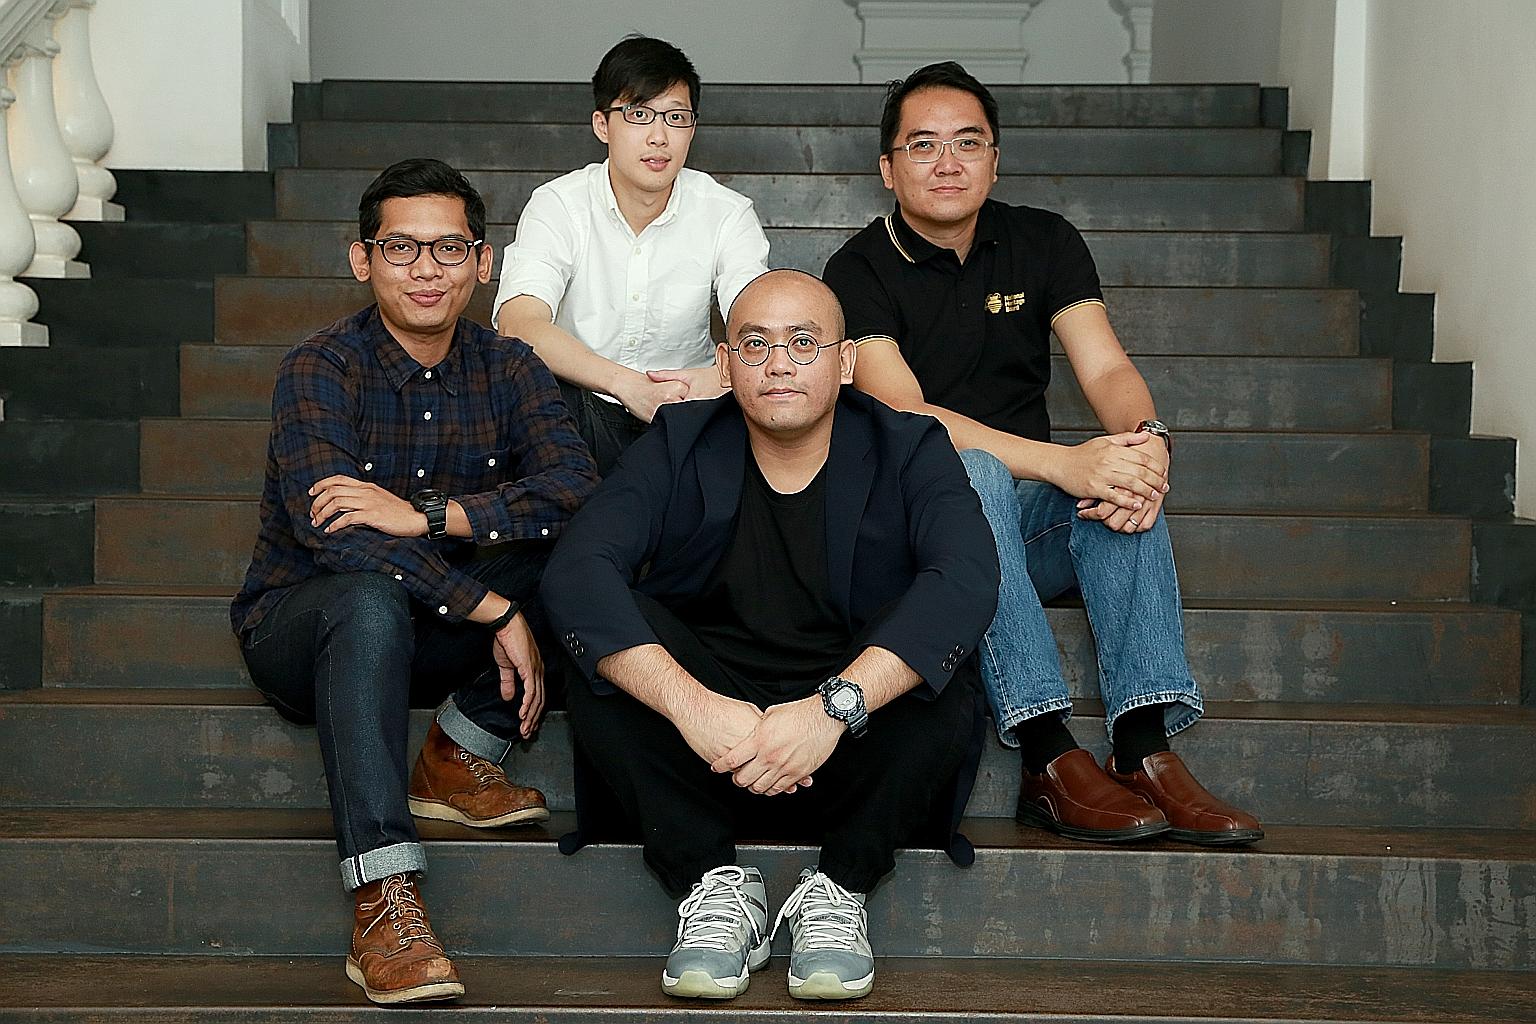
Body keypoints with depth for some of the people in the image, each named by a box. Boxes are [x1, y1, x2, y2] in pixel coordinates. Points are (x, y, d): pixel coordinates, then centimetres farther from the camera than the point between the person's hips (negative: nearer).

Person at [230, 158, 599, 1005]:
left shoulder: (507, 371, 0)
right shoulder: (320, 370, -13)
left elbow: (578, 489, -18)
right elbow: (330, 531, -28)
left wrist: (426, 512, -32)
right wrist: (494, 612, -31)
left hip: (433, 638, 4)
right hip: (299, 623, -4)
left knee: (571, 540, -19)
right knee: (371, 597, -39)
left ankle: (459, 759, -9)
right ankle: (383, 903, -44)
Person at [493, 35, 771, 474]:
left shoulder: (727, 215, -1)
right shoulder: (557, 205, -7)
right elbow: (518, 323, -24)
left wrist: (721, 380, -39)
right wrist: (627, 385, -38)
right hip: (581, 404, -1)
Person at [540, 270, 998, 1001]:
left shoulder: (908, 451, -2)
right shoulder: (678, 446, 0)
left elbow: (967, 579, -23)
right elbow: (575, 571, -17)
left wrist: (835, 705, -37)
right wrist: (690, 704, -34)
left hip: (852, 754, -1)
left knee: (941, 672, -28)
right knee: (604, 654, -23)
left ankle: (838, 888, -13)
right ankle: (715, 885, -14)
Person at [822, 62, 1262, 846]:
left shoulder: (1044, 244, 7)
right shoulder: (861, 270, -7)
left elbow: (1106, 369, -4)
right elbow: (903, 417, -21)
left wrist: (1148, 437, -30)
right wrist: (1064, 465, -34)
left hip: (1028, 521, 4)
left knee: (1129, 473, -26)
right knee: (975, 470, -35)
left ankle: (1144, 750, -36)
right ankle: (1048, 760, -42)